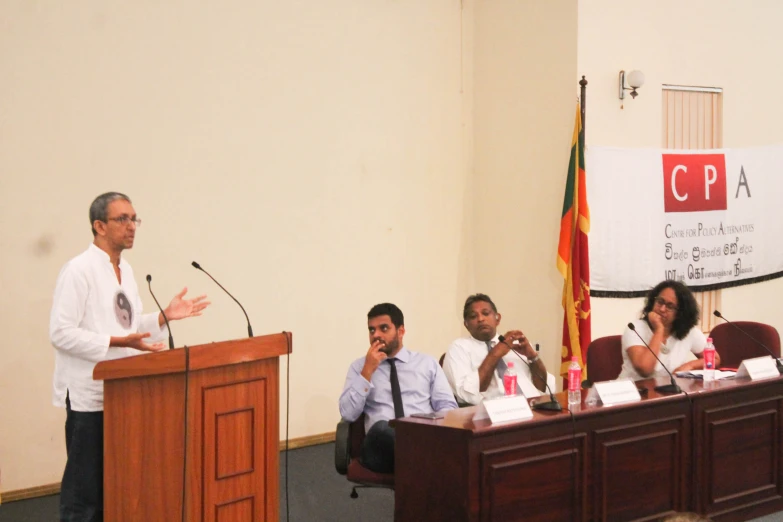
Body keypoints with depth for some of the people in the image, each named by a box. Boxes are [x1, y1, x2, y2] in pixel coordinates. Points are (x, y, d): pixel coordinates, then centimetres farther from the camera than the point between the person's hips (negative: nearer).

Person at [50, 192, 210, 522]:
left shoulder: (125, 271, 12)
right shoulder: (78, 271, -13)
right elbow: (61, 333, -18)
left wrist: (165, 317, 6)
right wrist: (117, 342, -23)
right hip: (89, 395, -8)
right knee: (85, 485, -2)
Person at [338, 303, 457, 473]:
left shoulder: (427, 363, 20)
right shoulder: (359, 366, 18)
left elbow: (448, 407, 11)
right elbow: (348, 414, 5)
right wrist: (368, 371, -1)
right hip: (381, 444, 1)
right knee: (382, 428, -39)